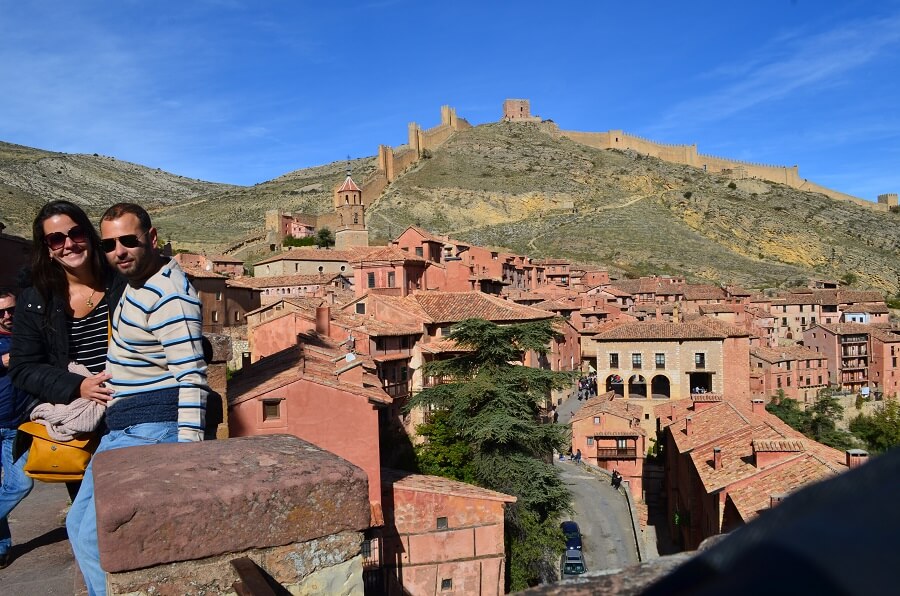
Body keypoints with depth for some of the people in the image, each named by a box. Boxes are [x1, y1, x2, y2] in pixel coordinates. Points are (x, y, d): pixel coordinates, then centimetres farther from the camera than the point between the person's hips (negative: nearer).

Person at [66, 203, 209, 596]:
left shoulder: (169, 296, -22)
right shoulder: (136, 279, 10)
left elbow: (192, 376, -27)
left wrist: (188, 450, -30)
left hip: (153, 432, -10)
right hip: (122, 430, 11)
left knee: (96, 540, -9)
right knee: (79, 526, 18)